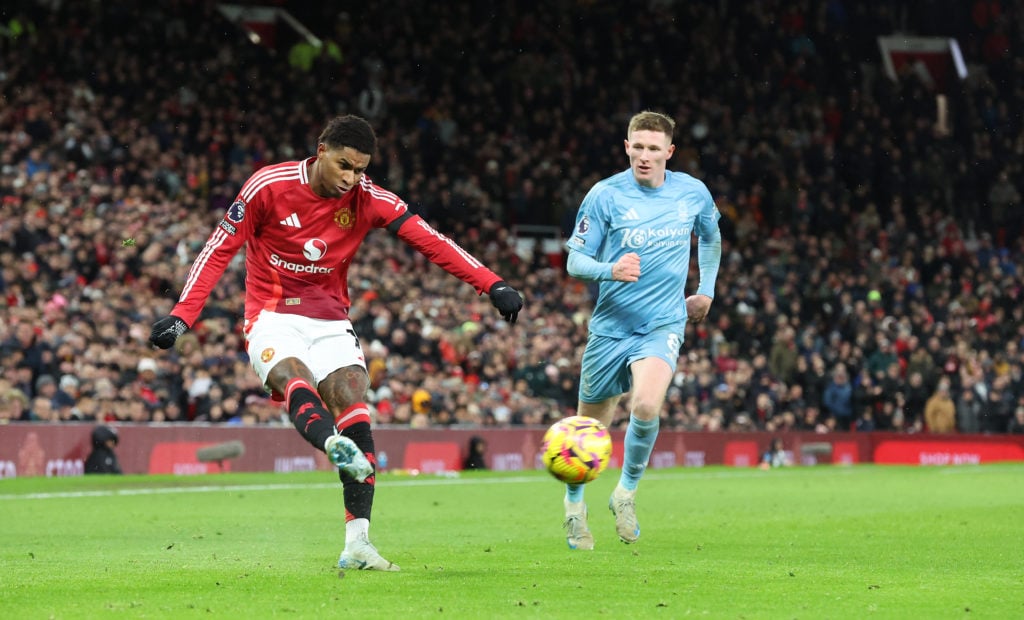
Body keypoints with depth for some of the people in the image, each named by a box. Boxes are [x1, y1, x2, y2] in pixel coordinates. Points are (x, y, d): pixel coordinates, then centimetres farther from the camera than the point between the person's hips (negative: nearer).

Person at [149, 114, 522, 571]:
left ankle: (357, 542, -21)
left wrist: (491, 284, -25)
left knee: (354, 408, -18)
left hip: (330, 322, 3)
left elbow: (428, 239, -14)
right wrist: (182, 315, -13)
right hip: (272, 319, -3)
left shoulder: (367, 199, -5)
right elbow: (220, 249, -6)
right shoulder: (269, 186, -11)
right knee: (296, 380, -33)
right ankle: (335, 447, -67)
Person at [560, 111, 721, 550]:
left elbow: (710, 237, 24)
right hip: (611, 326, 0)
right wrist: (610, 270, -26)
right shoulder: (605, 195, -7)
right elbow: (575, 261, -6)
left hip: (663, 324, 0)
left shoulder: (693, 193, 1)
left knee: (646, 405, -27)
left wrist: (706, 290, 19)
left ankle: (627, 492, -4)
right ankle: (574, 502, 37)